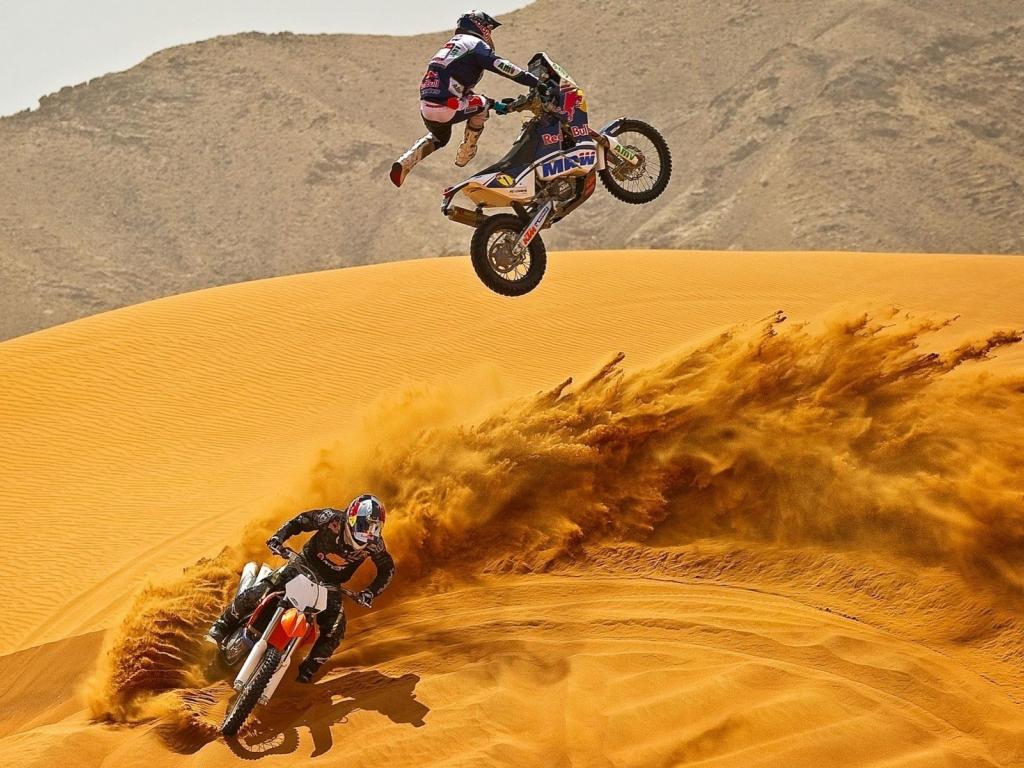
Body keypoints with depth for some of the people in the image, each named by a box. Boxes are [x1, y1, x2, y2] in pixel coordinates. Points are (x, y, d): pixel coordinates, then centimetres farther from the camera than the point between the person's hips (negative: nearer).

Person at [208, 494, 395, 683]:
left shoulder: (374, 543, -21)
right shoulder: (333, 519, -25)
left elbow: (388, 569, -6)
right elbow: (301, 520, -10)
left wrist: (371, 592, -23)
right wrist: (278, 538, -24)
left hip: (330, 583, 1)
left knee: (334, 631, -18)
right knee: (259, 592, -17)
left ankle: (308, 669, 4)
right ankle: (222, 626, 6)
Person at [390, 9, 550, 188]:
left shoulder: (450, 45, 30)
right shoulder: (476, 44, 2)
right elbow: (503, 67, -10)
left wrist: (496, 104, 38)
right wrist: (537, 82, -11)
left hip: (426, 107, 8)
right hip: (447, 108, -8)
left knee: (439, 138, 34)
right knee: (481, 104, 19)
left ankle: (405, 162, 12)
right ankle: (465, 154, 20)